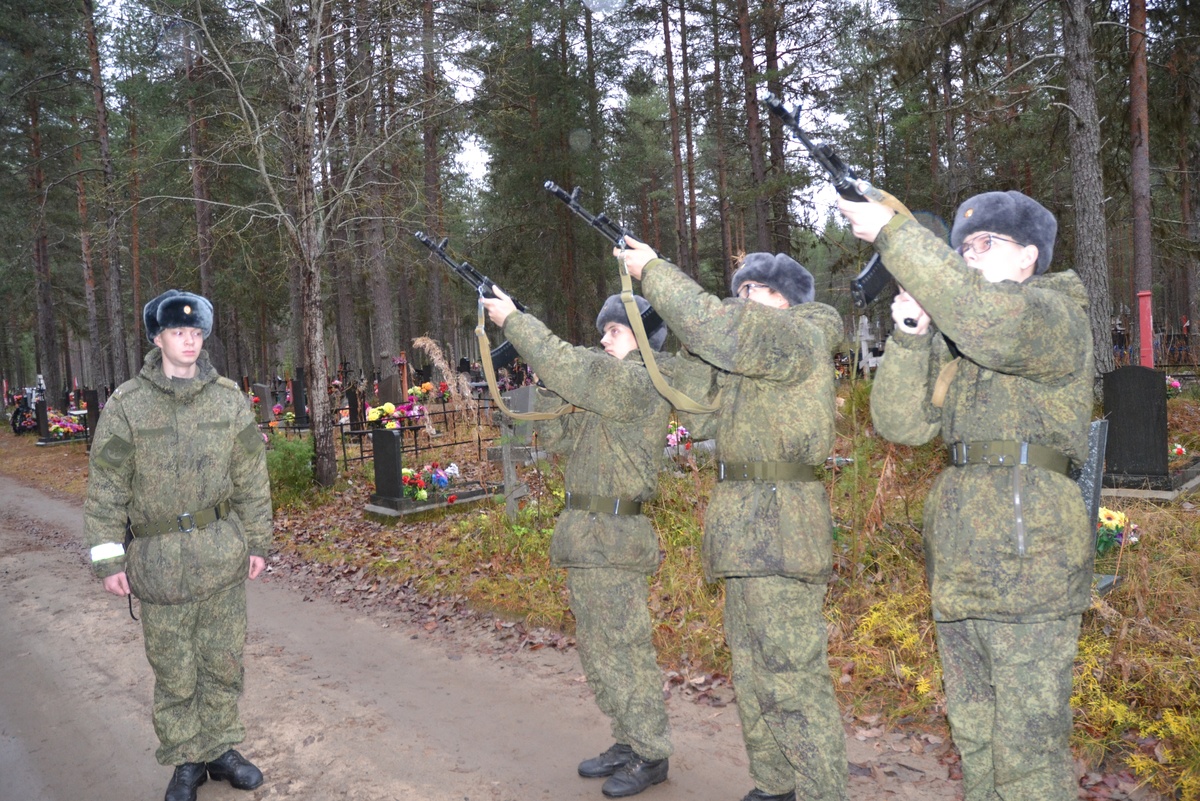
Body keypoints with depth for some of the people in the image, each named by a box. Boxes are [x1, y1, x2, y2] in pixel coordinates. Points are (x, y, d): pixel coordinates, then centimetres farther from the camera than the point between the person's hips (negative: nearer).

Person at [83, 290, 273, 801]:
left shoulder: (229, 399, 2)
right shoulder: (126, 405, -4)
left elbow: (252, 477, 6)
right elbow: (106, 489, -2)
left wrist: (258, 541, 5)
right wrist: (108, 558, -4)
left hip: (223, 553, 2)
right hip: (158, 560, -2)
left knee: (224, 660, 12)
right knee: (173, 669, 9)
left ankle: (219, 748, 31)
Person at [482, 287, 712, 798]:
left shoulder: (641, 383, -13)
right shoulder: (608, 385, 17)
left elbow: (567, 367, -22)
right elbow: (555, 436, 15)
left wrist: (513, 320, -13)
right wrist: (551, 385, 2)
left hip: (612, 540, -10)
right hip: (584, 539, 10)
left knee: (626, 649, 0)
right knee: (596, 650, 17)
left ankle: (651, 756, 14)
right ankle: (628, 743, 30)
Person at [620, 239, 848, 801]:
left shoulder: (796, 336, -9)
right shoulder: (758, 345, 22)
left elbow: (709, 325, -17)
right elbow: (709, 332, 20)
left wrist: (651, 270, -6)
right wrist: (653, 274, 13)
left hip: (777, 527, -10)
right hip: (747, 530, 11)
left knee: (792, 673, -7)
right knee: (752, 669, 16)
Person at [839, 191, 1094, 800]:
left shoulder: (1057, 316, -4)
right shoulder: (952, 337, 17)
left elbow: (994, 322, -27)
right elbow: (902, 423, 7)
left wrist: (893, 234, -22)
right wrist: (909, 335, -8)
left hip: (1028, 560, -7)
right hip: (957, 568, 7)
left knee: (1027, 752, -2)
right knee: (973, 738, 17)